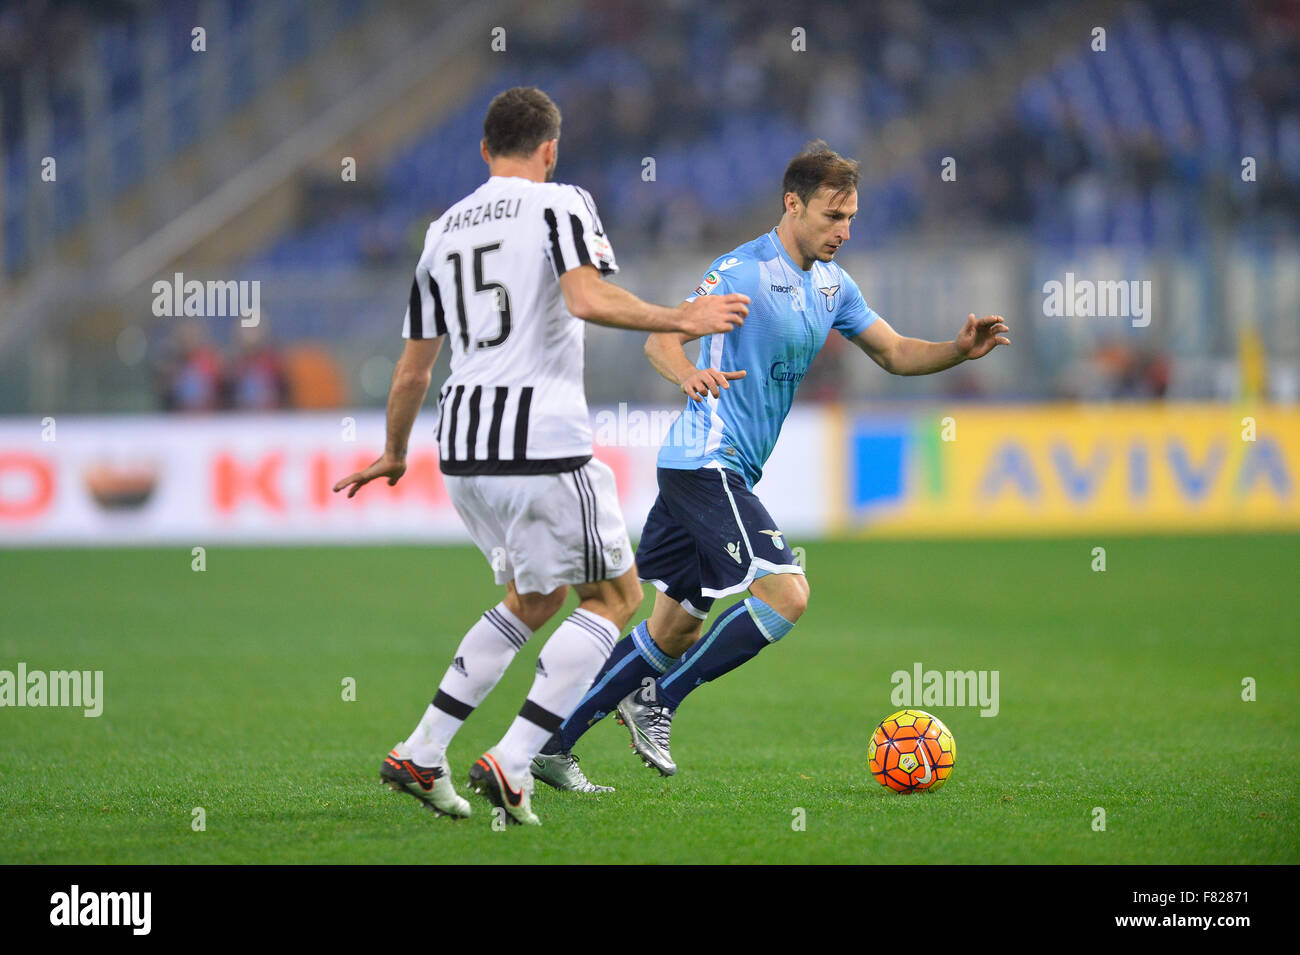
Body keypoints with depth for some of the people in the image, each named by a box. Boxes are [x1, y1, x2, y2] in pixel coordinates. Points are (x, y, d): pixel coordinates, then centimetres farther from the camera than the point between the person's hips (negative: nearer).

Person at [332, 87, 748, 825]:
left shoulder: (444, 230, 18)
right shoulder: (560, 204, -1)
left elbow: (413, 369, 21)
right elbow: (587, 298, -20)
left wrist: (395, 454, 34)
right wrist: (683, 320, -13)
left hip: (463, 448, 7)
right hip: (542, 441, -7)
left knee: (534, 600, 24)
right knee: (616, 595, 6)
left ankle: (421, 756, 17)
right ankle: (512, 766, -6)